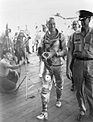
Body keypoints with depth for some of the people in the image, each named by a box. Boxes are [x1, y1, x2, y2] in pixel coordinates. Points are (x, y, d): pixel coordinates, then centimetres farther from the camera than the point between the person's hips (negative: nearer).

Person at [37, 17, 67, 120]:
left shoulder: (61, 37, -5)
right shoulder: (44, 37, 3)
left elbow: (65, 51, -9)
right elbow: (42, 50, 11)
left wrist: (54, 53, -22)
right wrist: (43, 55, -11)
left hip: (58, 65, -1)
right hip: (47, 65, 1)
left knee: (59, 85, 18)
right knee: (45, 87, -7)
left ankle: (58, 99, 48)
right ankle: (44, 112, -2)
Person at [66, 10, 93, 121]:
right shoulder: (75, 35, 7)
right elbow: (70, 52, 3)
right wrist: (68, 68, -4)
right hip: (77, 64, 3)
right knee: (79, 91, 14)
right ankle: (82, 110, 36)